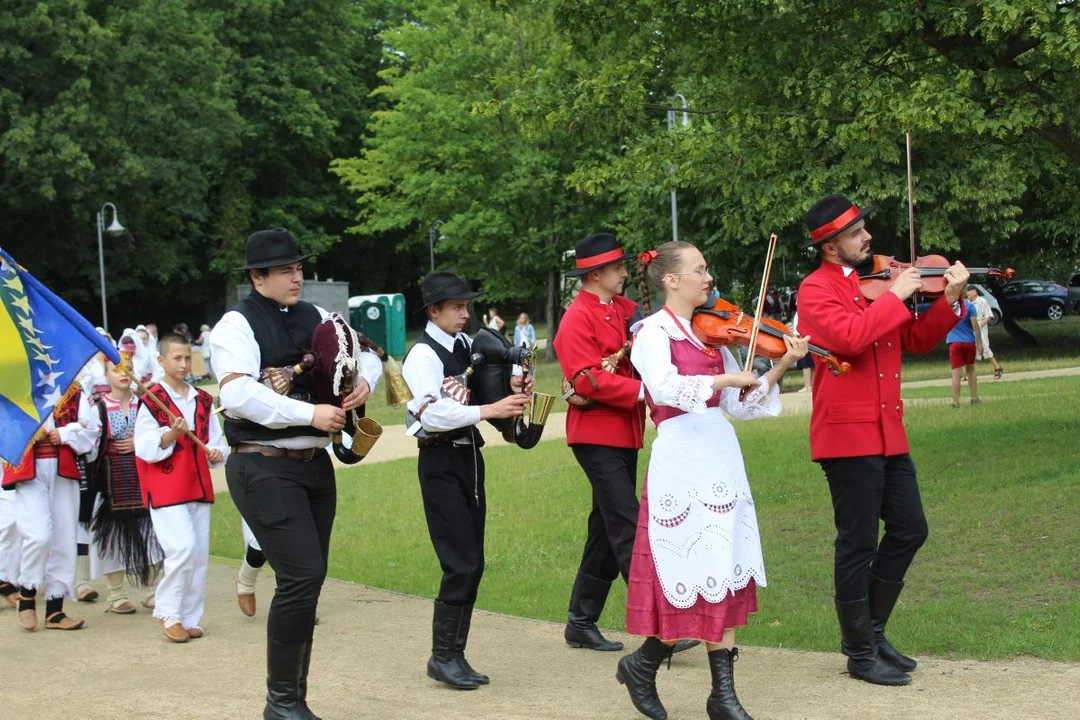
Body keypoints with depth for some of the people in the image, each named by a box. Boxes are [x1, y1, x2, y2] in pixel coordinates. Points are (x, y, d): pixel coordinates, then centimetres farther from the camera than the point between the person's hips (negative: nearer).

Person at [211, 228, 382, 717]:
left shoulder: (315, 318, 12)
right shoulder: (237, 325, -8)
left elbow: (365, 352, 20)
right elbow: (238, 395, -22)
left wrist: (366, 379, -4)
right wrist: (309, 413, -25)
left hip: (315, 465, 7)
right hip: (264, 468, -7)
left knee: (306, 580, 11)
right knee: (302, 575, -15)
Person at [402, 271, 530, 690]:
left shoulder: (465, 345, 9)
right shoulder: (423, 356, -13)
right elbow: (435, 415, -24)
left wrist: (512, 385, 0)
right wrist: (492, 409, -26)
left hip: (469, 456, 8)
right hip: (441, 462, -8)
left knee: (472, 563, 10)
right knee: (462, 564, -9)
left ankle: (455, 654, 19)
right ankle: (443, 656, 3)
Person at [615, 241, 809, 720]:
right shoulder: (653, 331, -5)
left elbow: (739, 405, 11)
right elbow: (665, 388, -25)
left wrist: (781, 366, 1)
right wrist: (725, 378, -23)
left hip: (722, 460, 7)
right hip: (680, 463, -6)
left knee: (724, 574, 5)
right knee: (691, 573, -5)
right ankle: (642, 665, 18)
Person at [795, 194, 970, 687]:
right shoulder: (817, 289, -9)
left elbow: (917, 340, 14)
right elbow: (850, 336, -27)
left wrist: (950, 299, 1)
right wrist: (895, 296, -17)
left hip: (887, 432, 8)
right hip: (847, 434, -8)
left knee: (909, 530, 12)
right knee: (859, 544, -1)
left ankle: (870, 630, 26)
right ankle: (861, 655, 10)